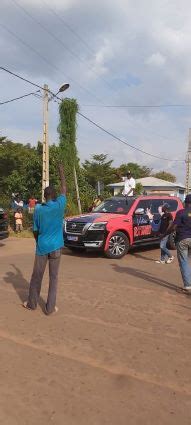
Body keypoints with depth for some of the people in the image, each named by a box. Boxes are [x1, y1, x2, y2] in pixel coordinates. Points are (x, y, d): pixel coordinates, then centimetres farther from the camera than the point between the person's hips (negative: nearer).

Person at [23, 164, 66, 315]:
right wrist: (61, 172, 19)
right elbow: (64, 189, 9)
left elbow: (35, 231, 3)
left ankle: (32, 303, 27)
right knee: (53, 277, 7)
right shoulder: (59, 205, -6)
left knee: (37, 276, 14)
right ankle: (50, 307, 12)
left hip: (42, 247, 1)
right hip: (55, 247, -1)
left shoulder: (38, 209, -3)